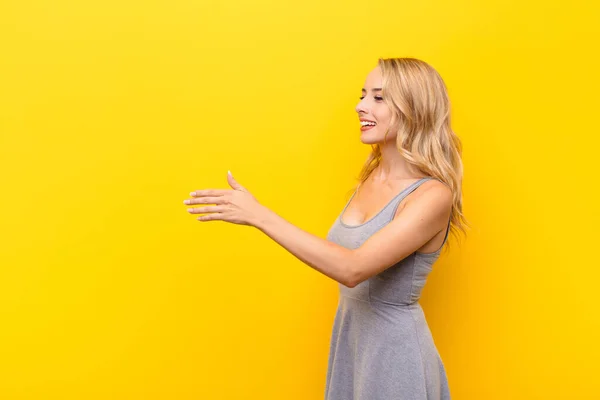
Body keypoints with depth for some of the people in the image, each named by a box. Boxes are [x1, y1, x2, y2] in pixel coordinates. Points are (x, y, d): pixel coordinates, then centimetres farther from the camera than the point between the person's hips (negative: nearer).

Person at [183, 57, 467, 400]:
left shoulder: (433, 195, -20)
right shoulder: (372, 176, 3)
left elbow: (353, 268, -31)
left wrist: (260, 215, -31)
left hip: (393, 350, -6)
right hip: (346, 337, 7)